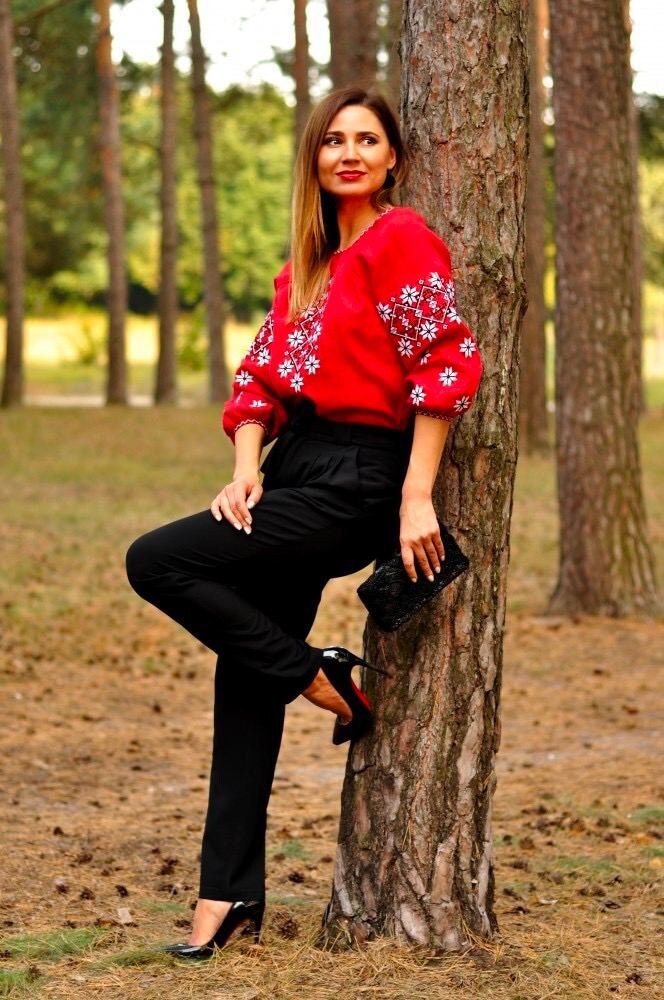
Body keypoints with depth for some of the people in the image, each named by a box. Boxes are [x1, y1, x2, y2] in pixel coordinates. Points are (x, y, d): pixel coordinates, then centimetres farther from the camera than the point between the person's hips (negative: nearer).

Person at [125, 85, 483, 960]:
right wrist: (245, 471, -3)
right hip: (295, 471, 8)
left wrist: (416, 500, -19)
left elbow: (445, 364, -15)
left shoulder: (400, 238, -7)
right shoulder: (308, 263, 17)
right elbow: (261, 375, 14)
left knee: (157, 561, -18)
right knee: (247, 672, 6)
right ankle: (231, 889, 13)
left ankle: (322, 678, -3)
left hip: (355, 485, -8)